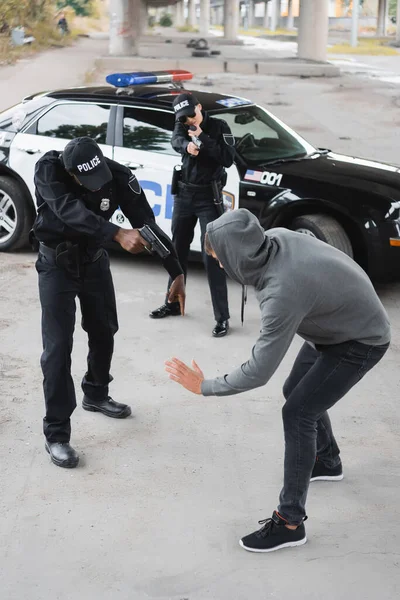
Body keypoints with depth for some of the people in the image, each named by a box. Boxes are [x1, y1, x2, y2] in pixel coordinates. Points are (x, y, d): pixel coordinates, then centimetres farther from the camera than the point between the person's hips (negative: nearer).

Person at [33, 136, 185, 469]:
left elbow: (147, 223, -20)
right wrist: (119, 235, -56)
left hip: (94, 260, 4)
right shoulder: (48, 169, -28)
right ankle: (57, 433, -1)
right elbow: (71, 212, -43)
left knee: (104, 332, 17)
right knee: (58, 346, -9)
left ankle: (96, 395, 43)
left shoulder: (119, 176, -20)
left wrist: (176, 272, -26)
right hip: (57, 263, -4)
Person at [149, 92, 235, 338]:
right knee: (178, 250, 14)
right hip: (184, 193, 5)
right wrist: (187, 145, -41)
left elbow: (228, 159, -17)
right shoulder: (182, 125, 4)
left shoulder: (219, 126, -6)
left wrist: (202, 138, -23)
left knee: (212, 255, -10)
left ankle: (222, 317, -9)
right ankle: (173, 304, 30)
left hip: (209, 196, -5)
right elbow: (176, 141, -18)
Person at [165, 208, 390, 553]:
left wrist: (204, 387, -18)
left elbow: (258, 373, -30)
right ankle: (328, 461, 46)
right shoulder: (278, 237, -17)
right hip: (337, 322, 9)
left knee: (298, 413, -13)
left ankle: (290, 522, -5)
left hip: (360, 341, -9)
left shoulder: (282, 293, -38)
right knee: (296, 392, 21)